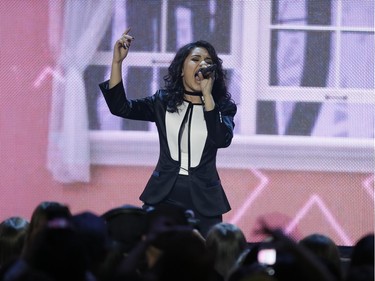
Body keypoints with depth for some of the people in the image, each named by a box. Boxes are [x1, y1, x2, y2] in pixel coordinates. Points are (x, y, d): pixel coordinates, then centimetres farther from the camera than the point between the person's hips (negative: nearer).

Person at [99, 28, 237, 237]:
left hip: (203, 200, -1)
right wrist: (117, 62, -11)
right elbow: (120, 107, -2)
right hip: (163, 196, 1)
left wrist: (207, 94, -18)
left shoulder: (223, 107, 2)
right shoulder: (163, 102, 7)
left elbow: (222, 140, -16)